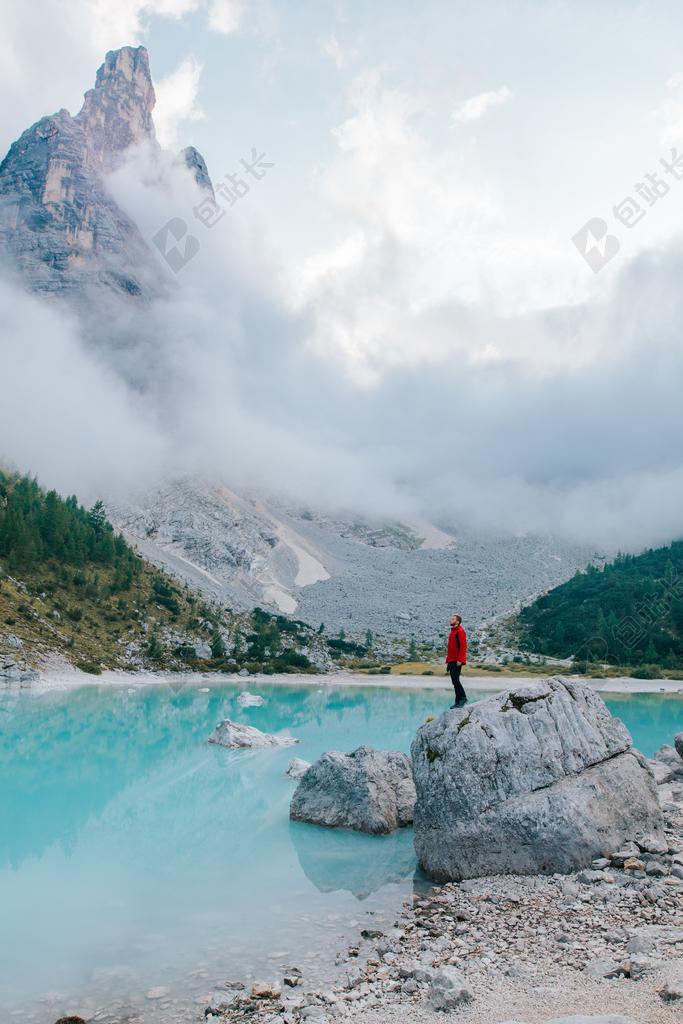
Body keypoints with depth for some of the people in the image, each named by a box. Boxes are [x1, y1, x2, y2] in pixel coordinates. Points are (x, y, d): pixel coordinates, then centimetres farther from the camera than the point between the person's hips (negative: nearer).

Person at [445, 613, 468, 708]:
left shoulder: (460, 631, -10)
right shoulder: (452, 631, 18)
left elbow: (463, 646, -18)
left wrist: (460, 660, -23)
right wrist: (447, 661, 21)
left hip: (457, 661, -9)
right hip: (451, 661, 9)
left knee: (455, 680, -13)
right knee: (454, 681, 9)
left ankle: (463, 698, -1)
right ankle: (458, 701, 13)